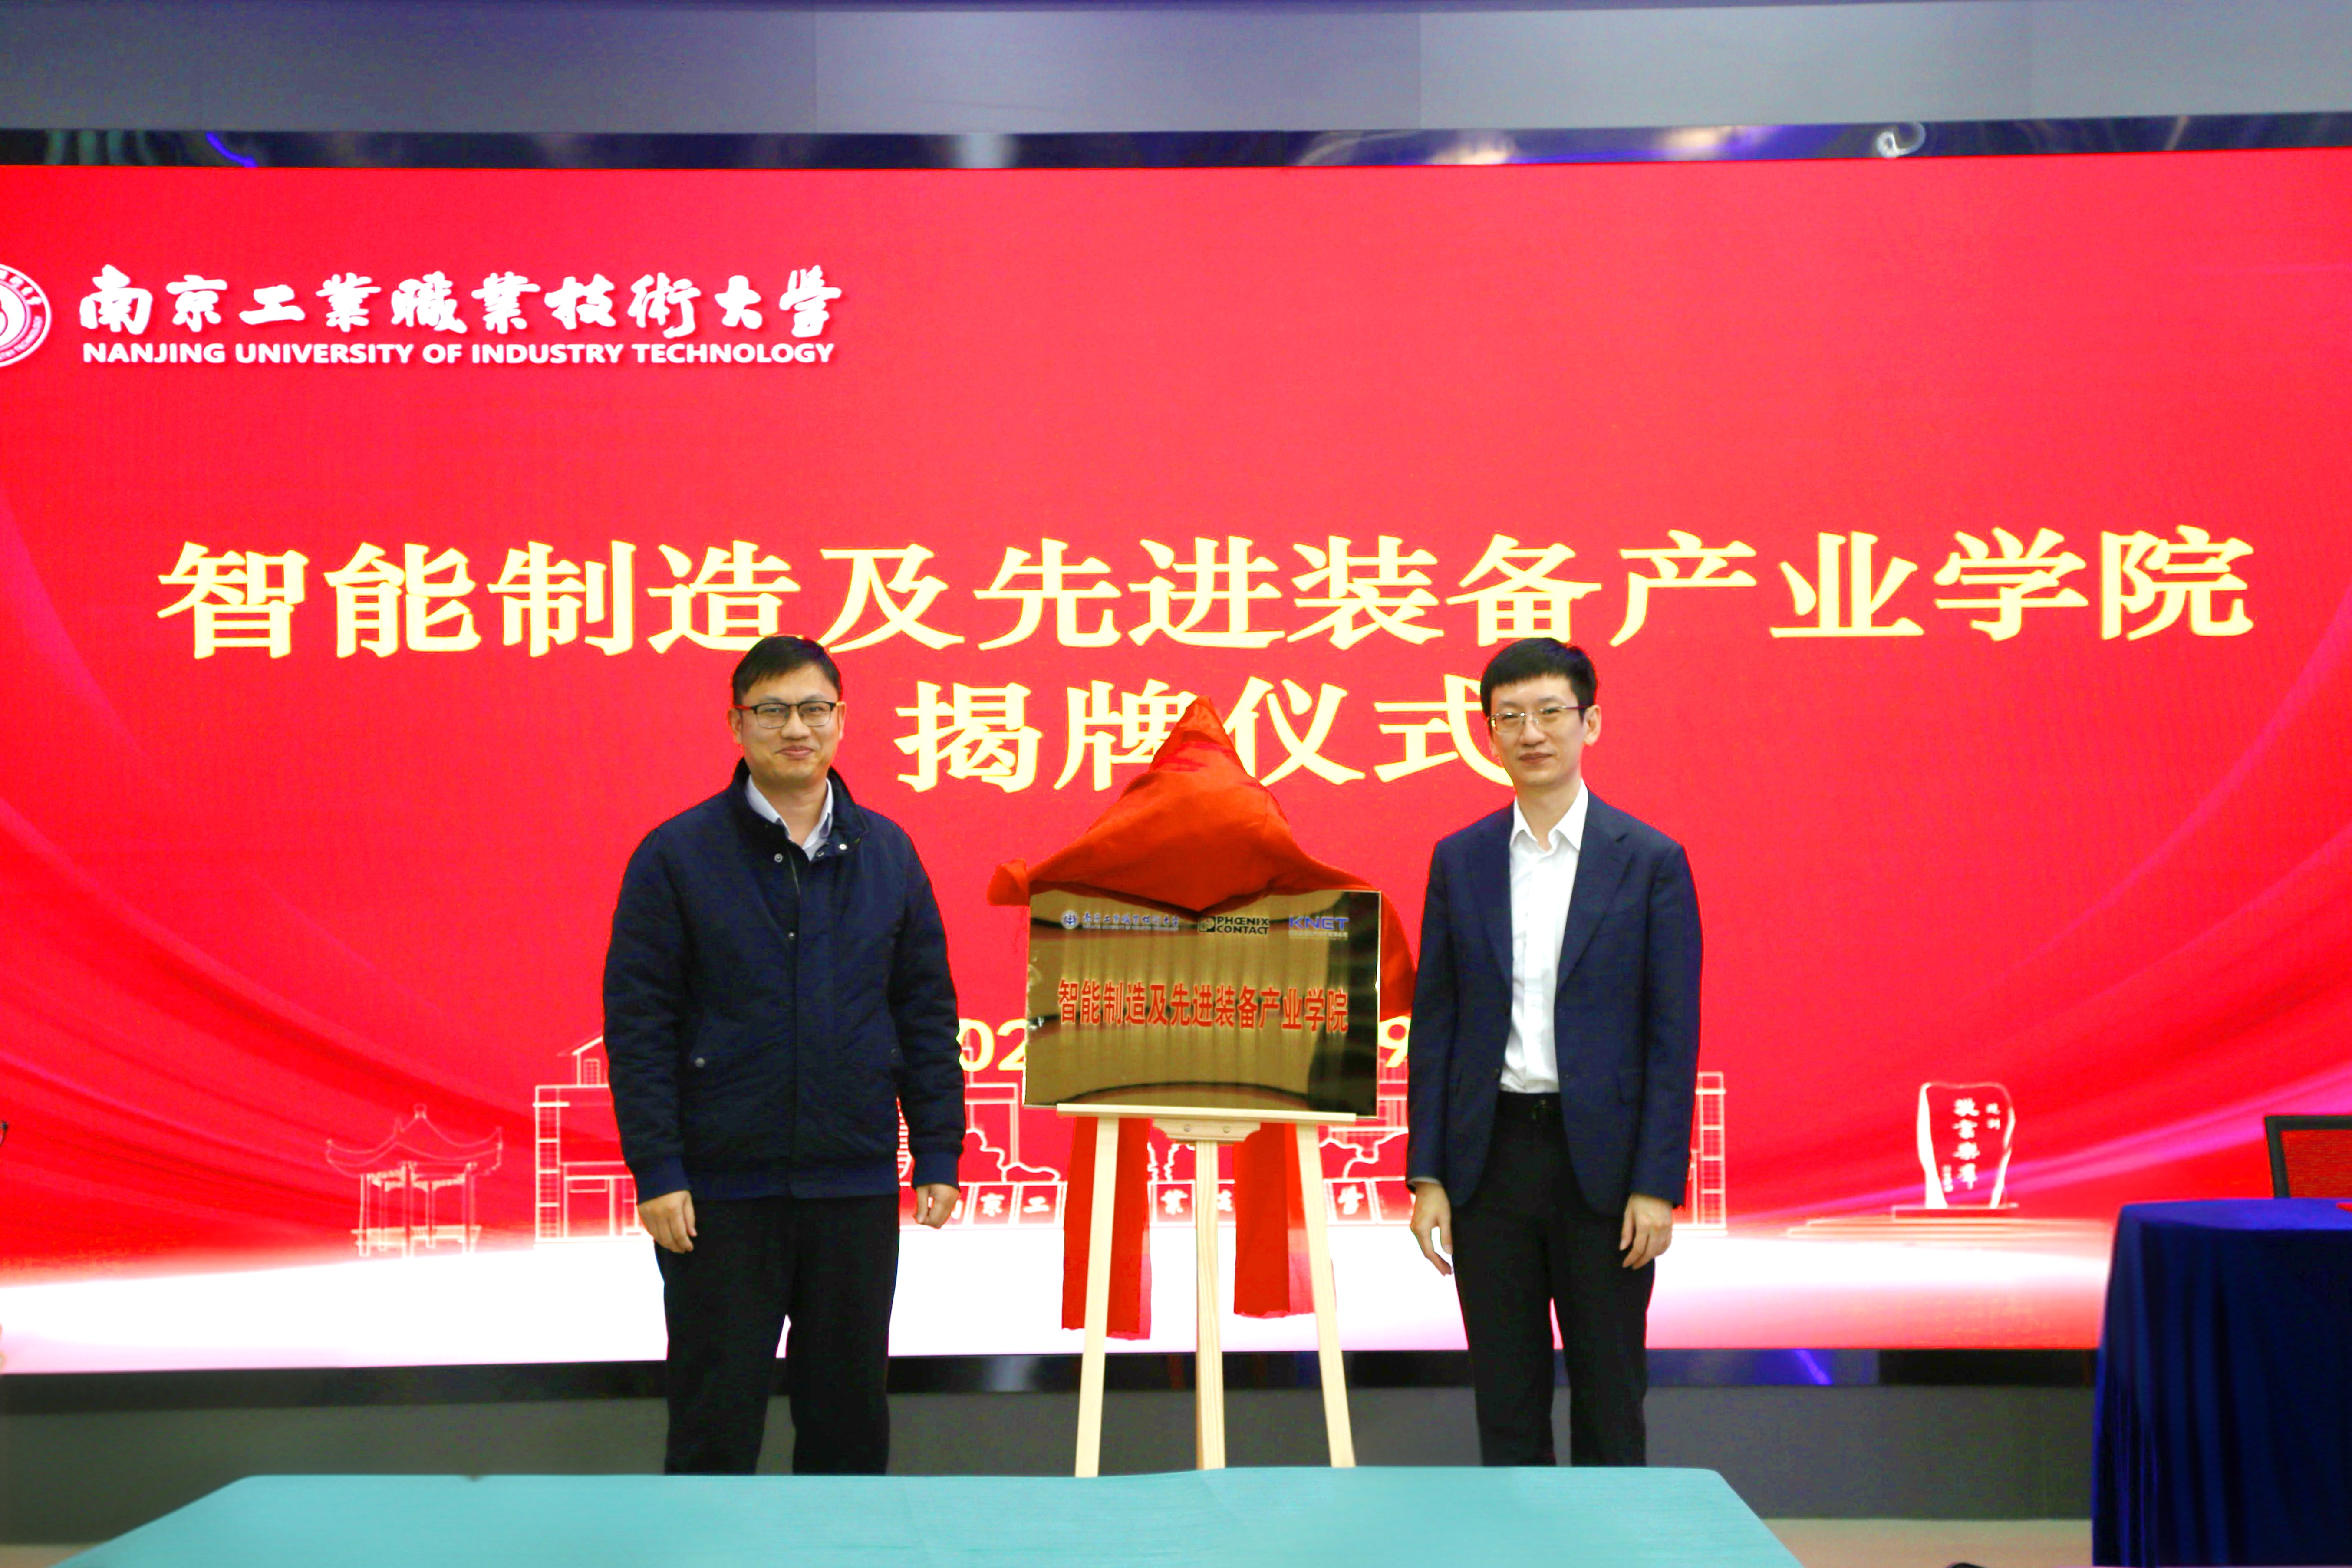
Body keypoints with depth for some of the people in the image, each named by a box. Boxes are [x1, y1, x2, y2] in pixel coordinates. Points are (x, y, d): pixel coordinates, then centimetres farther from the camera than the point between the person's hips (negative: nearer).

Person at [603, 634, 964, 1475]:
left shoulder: (888, 854, 6)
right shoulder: (676, 856, -4)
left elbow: (927, 1013, 8)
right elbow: (637, 1024, -6)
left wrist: (938, 1155, 4)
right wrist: (656, 1171, -11)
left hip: (856, 1185, 3)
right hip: (719, 1191, -3)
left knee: (851, 1409, 12)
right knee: (716, 1415, 6)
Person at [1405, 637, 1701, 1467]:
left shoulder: (1651, 861, -2)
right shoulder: (1459, 860, 6)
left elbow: (1674, 1035, -4)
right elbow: (1435, 1024, 6)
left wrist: (1658, 1186, -9)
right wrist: (1427, 1177, 0)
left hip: (1601, 1160, -2)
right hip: (1490, 1153, 2)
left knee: (1609, 1391, 7)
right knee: (1504, 1397, 10)